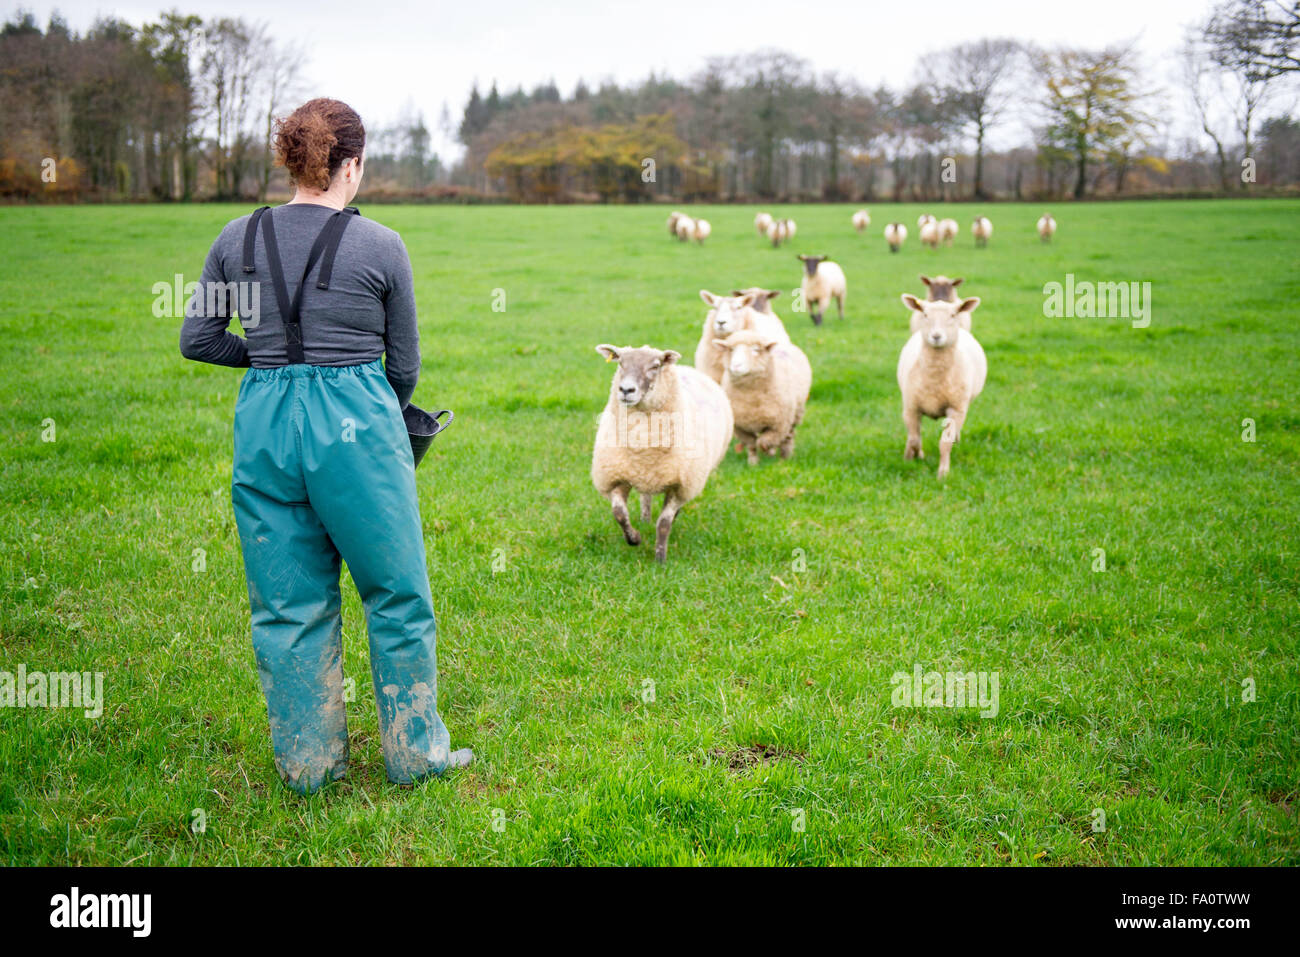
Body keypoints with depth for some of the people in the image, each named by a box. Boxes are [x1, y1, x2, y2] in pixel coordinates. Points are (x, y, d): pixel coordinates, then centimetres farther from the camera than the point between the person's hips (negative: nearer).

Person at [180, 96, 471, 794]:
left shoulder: (238, 239, 4)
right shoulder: (380, 247, -4)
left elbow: (197, 339, 8)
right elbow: (405, 363, 4)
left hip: (264, 422, 4)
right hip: (357, 420, -3)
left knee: (288, 602, 13)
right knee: (397, 594, 11)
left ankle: (306, 761, 22)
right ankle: (414, 751, 22)